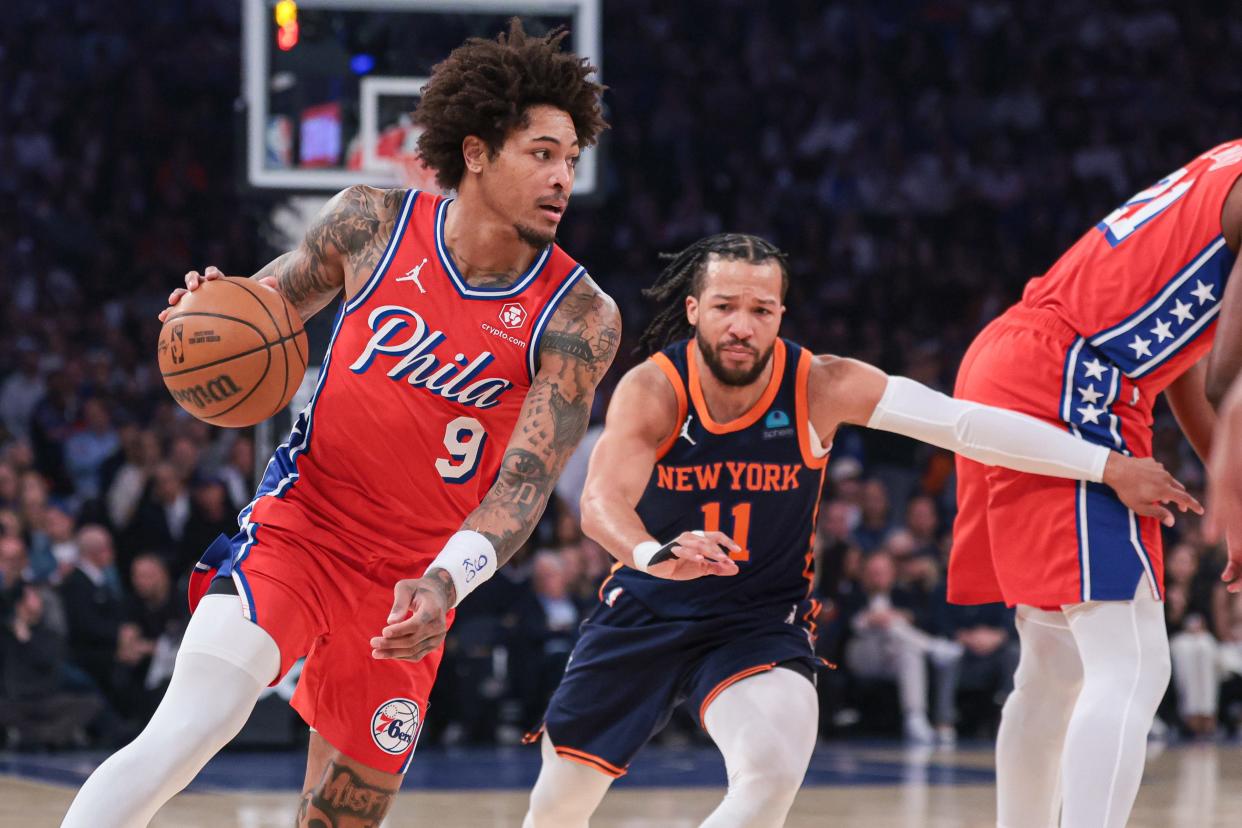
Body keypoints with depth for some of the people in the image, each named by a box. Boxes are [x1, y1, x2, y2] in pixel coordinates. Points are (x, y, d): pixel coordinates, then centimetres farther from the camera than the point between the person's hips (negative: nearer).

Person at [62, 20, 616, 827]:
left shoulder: (578, 318, -10)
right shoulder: (373, 224, -5)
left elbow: (526, 481, -16)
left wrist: (445, 583, -33)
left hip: (410, 587, 2)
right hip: (298, 527, -2)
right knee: (191, 727, -27)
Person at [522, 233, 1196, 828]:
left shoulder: (818, 387, -17)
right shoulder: (652, 390, -20)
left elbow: (964, 422, -20)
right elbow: (602, 502, -35)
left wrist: (1108, 466, -26)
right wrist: (653, 555, -59)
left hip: (761, 622, 0)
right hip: (644, 611, 0)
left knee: (772, 772, -29)